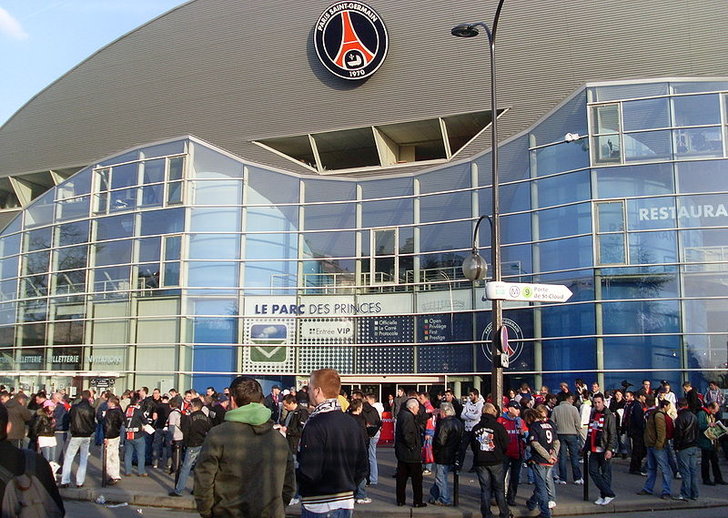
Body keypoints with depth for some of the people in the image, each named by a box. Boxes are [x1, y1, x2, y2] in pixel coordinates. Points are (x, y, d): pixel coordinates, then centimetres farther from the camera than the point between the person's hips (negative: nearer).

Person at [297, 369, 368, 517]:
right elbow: (362, 467, 7)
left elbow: (308, 473, -22)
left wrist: (291, 473, -3)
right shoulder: (351, 422, 4)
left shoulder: (315, 425, -19)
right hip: (347, 502, 7)